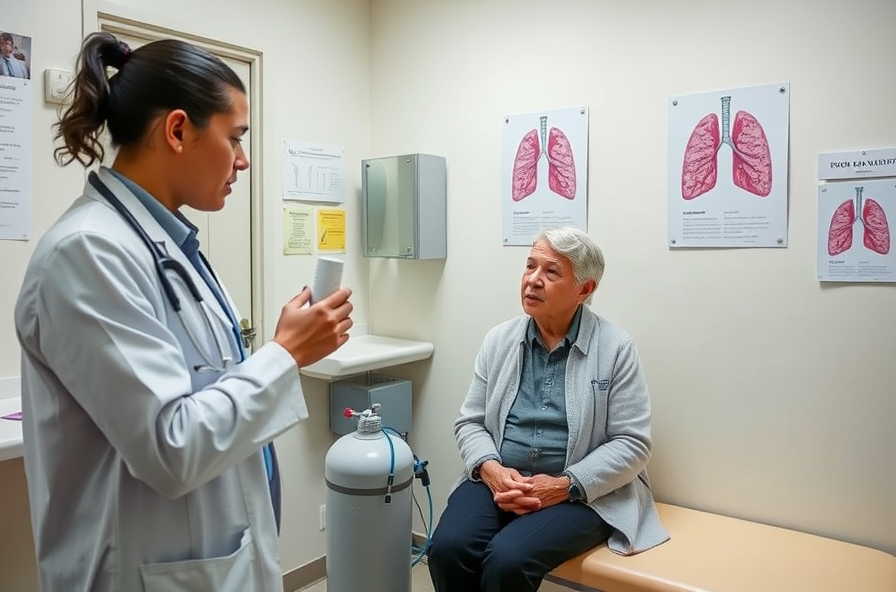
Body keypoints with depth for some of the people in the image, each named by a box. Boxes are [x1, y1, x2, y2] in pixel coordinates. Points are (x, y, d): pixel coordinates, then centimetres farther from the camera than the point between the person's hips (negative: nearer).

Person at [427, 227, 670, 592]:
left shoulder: (616, 348, -4)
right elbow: (470, 422, 7)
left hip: (582, 493, -3)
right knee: (448, 548, -23)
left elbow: (632, 443, -7)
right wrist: (491, 470, -13)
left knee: (507, 559, -28)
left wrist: (565, 486, -18)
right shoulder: (499, 340, 6)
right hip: (497, 481, 3)